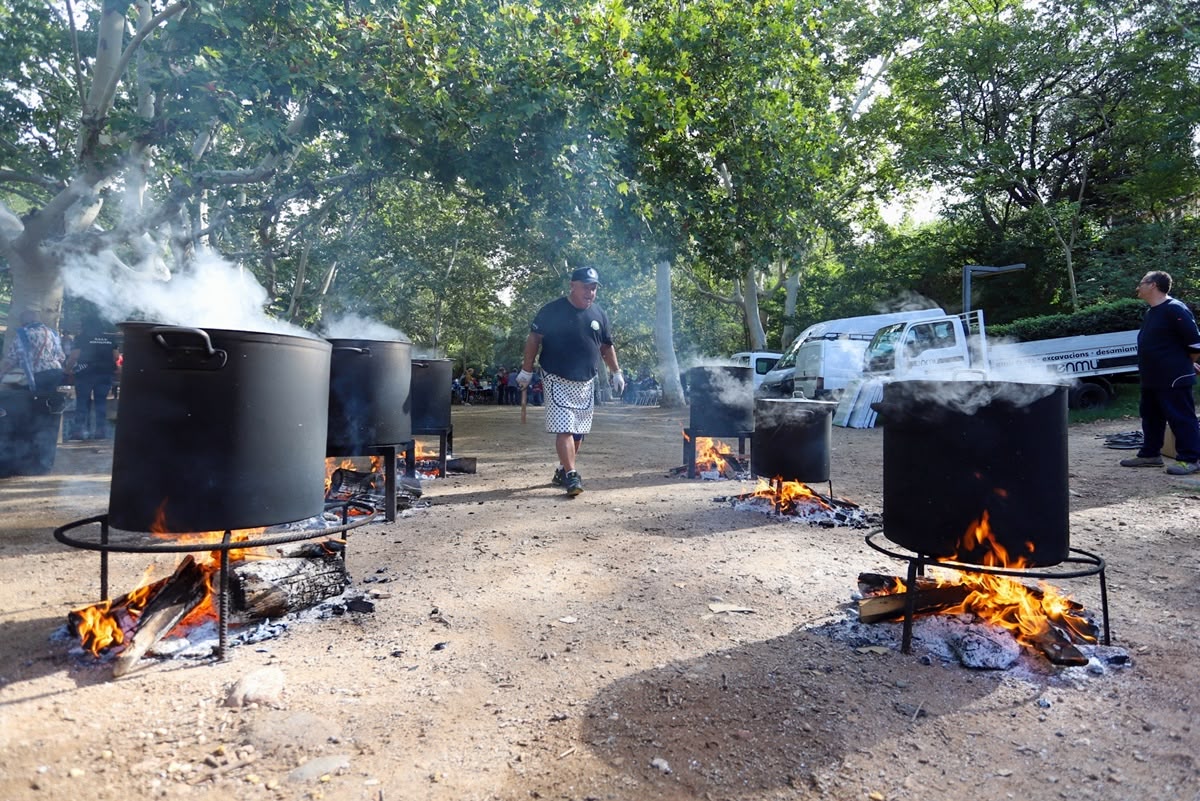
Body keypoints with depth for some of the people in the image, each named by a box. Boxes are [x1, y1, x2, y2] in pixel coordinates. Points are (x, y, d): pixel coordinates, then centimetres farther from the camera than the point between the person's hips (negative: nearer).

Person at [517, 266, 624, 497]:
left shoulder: (599, 315, 7)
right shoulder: (552, 310, -7)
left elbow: (607, 346, 17)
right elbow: (534, 339, -4)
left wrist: (616, 373, 14)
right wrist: (526, 370, -5)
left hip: (586, 383, 6)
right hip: (558, 381, -5)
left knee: (578, 431, 10)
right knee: (564, 429, -14)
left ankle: (562, 471, 26)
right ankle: (571, 476, -12)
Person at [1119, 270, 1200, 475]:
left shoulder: (1175, 309, -16)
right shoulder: (1151, 313, 13)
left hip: (1174, 380, -10)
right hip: (1151, 379, 10)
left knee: (1181, 418, -2)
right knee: (1150, 417, 16)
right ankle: (1149, 454, 25)